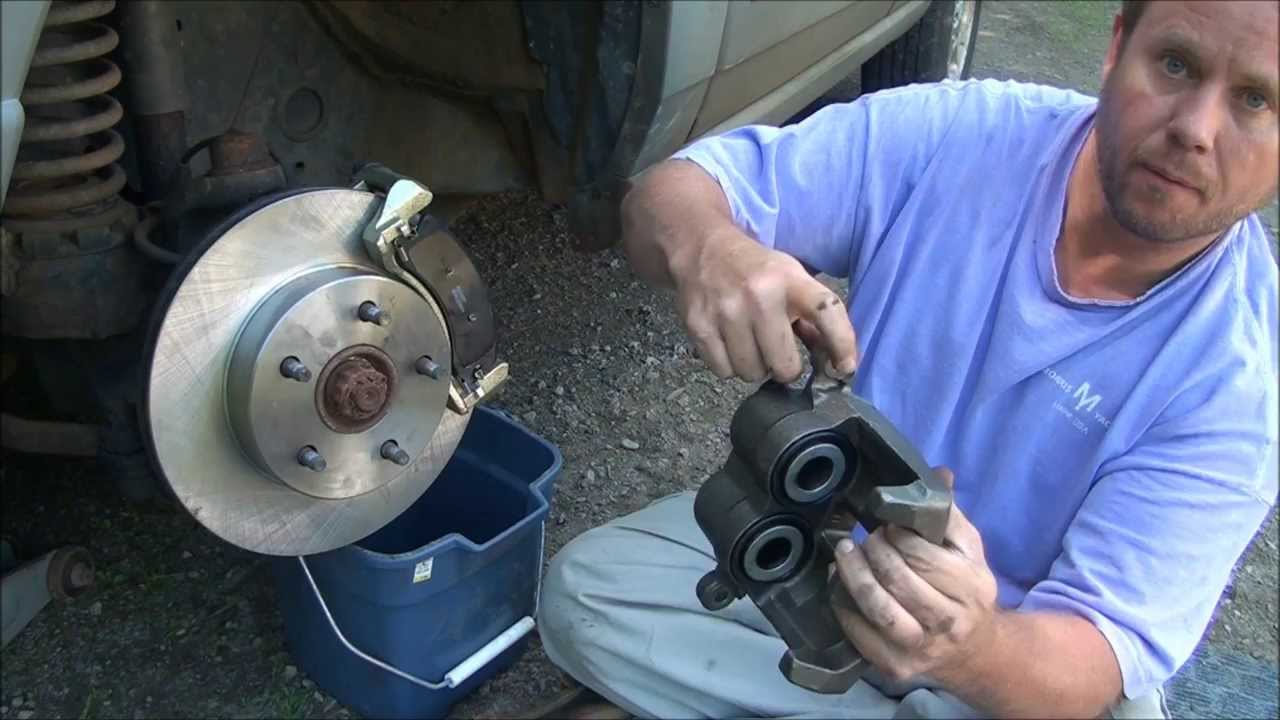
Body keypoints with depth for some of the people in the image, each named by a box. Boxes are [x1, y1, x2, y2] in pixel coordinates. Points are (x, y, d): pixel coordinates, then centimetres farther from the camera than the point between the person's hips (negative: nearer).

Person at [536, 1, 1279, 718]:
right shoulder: (953, 135, -18)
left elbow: (1107, 652, -25)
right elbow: (676, 190, -16)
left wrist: (971, 651, -49)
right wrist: (706, 246, -42)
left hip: (1031, 653, -2)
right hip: (828, 535, 3)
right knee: (586, 592, -14)